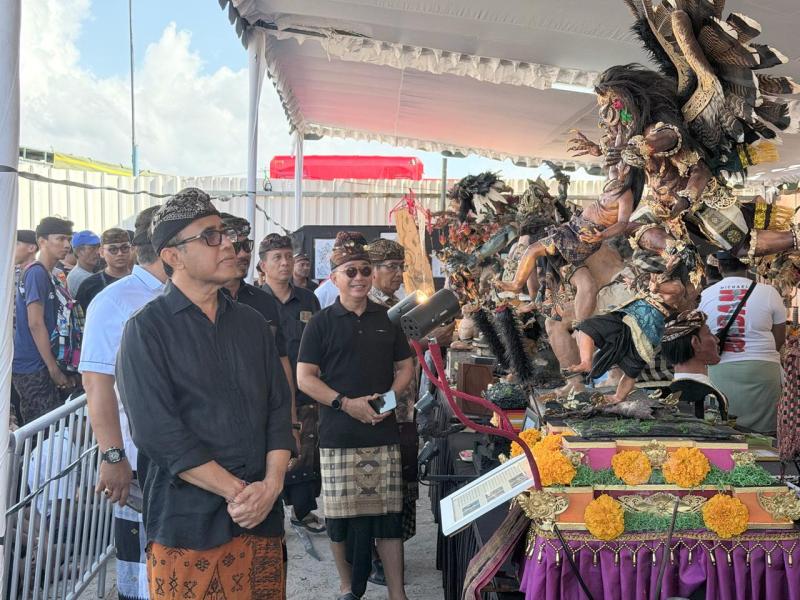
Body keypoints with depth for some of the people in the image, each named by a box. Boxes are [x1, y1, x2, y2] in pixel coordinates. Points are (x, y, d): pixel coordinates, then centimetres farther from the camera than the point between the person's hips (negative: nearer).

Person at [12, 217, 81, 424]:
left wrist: (65, 370, 17)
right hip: (34, 370, -9)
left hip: (49, 367, 9)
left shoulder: (53, 277, 16)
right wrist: (54, 370, -14)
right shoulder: (36, 273, -11)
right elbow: (35, 324, -17)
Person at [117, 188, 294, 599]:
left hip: (263, 518, 5)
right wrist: (237, 491, -15)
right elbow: (157, 433, -14)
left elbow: (279, 409, 7)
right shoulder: (147, 329, -6)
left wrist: (271, 485, -8)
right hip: (186, 523, -4)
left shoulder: (252, 324, 10)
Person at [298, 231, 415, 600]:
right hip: (338, 435, -2)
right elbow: (305, 377, -3)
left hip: (384, 433, 2)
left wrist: (391, 396, -5)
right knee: (341, 514, 4)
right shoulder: (321, 323, 0)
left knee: (390, 513, 3)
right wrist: (346, 403, -14)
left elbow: (406, 367, 15)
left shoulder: (387, 320, 10)